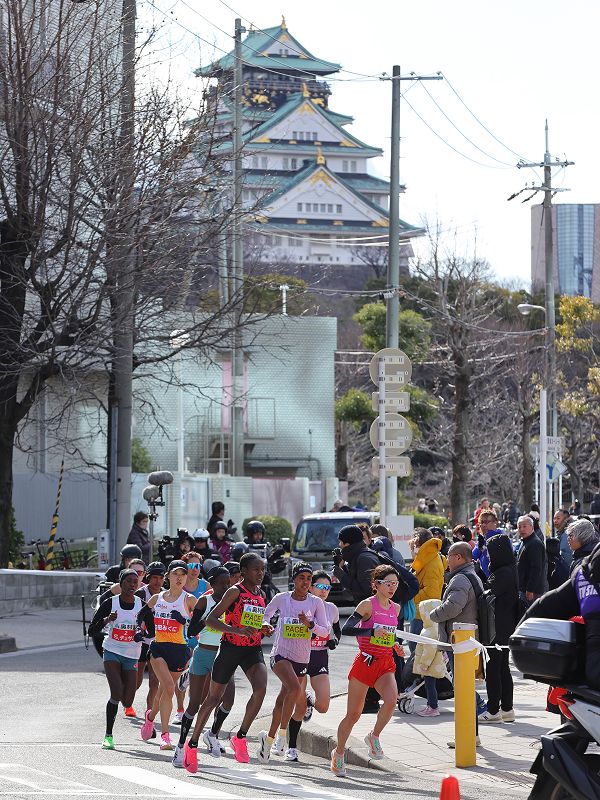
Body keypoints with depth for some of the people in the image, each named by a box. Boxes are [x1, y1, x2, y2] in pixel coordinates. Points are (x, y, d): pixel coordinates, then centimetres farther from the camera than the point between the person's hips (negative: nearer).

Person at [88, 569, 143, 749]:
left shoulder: (141, 604, 0)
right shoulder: (110, 603, -4)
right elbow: (92, 631, -3)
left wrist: (143, 634, -11)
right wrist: (106, 620, -21)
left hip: (131, 656, 2)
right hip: (112, 653, -2)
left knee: (127, 702, -3)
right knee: (116, 694, -22)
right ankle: (108, 736, -10)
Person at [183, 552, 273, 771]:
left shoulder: (261, 594, 10)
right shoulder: (235, 592, -11)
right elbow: (210, 619, -18)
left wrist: (263, 628, 4)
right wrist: (238, 630, -30)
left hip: (253, 649, 5)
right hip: (230, 647, -5)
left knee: (260, 689, -22)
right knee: (214, 697, 5)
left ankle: (240, 737, -8)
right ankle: (192, 744, 21)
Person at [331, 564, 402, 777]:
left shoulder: (396, 608, 10)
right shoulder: (367, 605, -8)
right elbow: (346, 629, -18)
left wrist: (396, 646, 9)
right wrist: (372, 632, -29)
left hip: (386, 664, 4)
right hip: (365, 662, -4)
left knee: (391, 700, -25)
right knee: (353, 714, 2)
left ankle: (374, 736, 0)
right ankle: (338, 753, 25)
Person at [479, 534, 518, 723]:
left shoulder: (504, 572, -18)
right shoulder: (509, 570, 13)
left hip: (498, 628, -10)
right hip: (506, 627, 10)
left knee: (493, 667, -6)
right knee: (503, 667, 14)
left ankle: (493, 711, -4)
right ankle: (507, 709, 18)